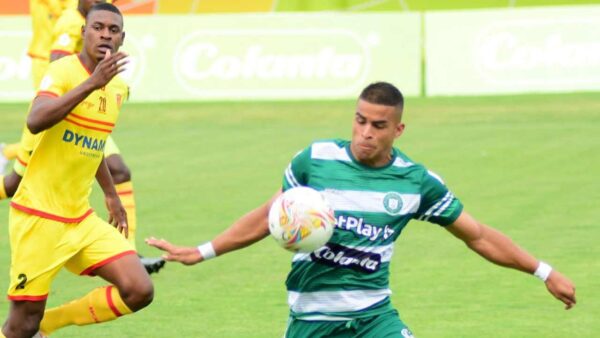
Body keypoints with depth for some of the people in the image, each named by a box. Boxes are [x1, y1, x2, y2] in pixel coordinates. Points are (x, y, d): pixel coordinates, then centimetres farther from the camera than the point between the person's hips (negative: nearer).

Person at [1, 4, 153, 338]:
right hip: (38, 217, -6)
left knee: (139, 291, -8)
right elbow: (36, 121, -34)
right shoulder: (64, 71, -14)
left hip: (81, 219, 7)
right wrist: (91, 84, -38)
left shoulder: (119, 87, 8)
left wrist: (111, 194, 28)